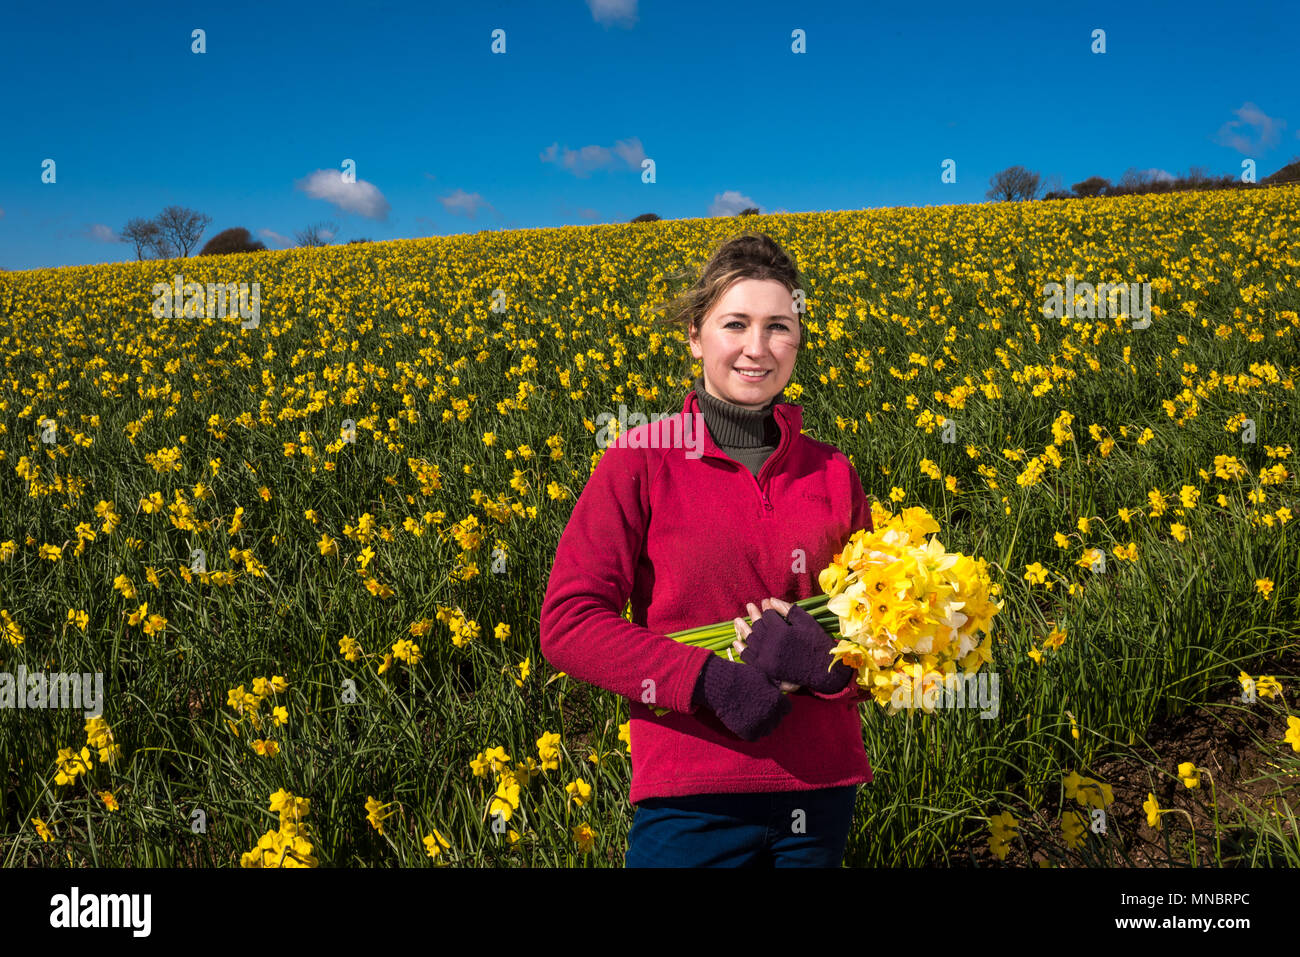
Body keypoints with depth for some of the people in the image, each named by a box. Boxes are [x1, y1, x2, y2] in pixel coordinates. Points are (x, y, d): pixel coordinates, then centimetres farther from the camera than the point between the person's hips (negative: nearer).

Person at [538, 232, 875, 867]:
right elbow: (568, 624, -10)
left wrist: (825, 662, -12)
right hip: (690, 792, -3)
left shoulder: (833, 474, 5)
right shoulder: (640, 462, -5)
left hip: (823, 788, 4)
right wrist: (709, 681, -19)